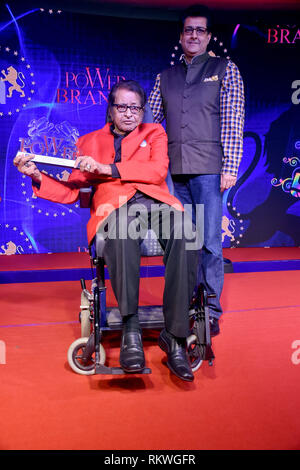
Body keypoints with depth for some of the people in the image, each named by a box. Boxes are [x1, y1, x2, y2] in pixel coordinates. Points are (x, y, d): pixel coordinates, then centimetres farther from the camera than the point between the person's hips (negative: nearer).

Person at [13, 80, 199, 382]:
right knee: (121, 232, -40)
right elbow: (70, 192, 19)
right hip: (113, 206, 0)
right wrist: (37, 176, 1)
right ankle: (130, 330, -36)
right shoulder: (89, 142, 27)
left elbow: (158, 171, 4)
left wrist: (107, 168, -5)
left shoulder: (154, 133, 25)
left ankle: (175, 337, -30)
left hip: (156, 202, 1)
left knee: (185, 233, -35)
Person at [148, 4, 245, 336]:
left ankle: (211, 312, 8)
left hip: (208, 169, -3)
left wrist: (230, 168, -8)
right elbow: (149, 121, 16)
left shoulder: (225, 70, 10)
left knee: (209, 243, -4)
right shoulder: (165, 77, 19)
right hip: (173, 171, 3)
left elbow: (233, 122, 1)